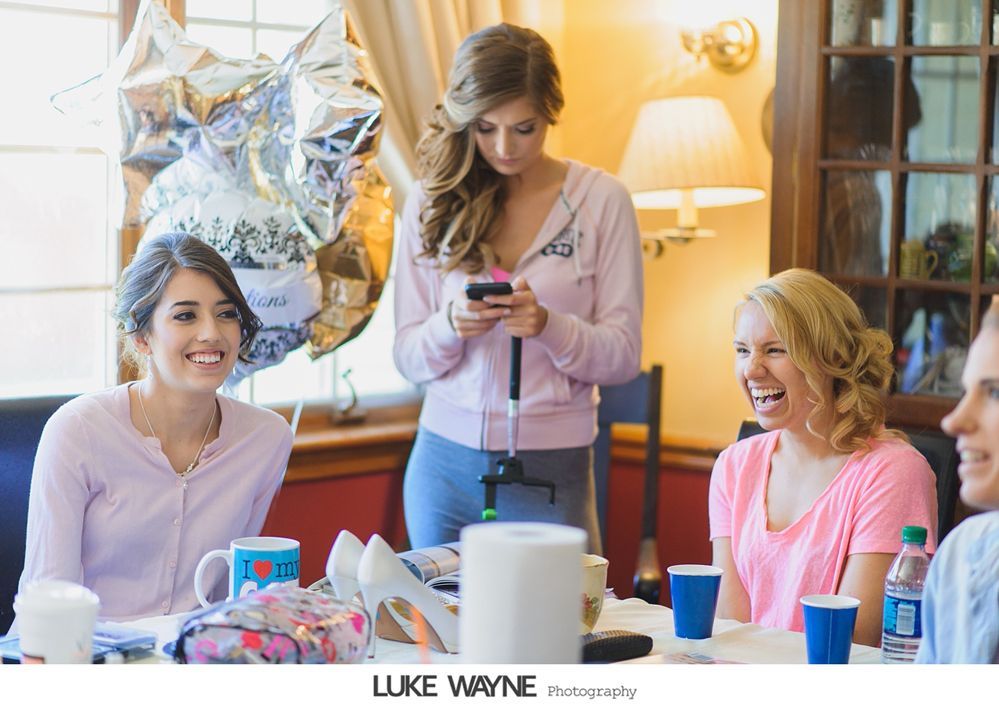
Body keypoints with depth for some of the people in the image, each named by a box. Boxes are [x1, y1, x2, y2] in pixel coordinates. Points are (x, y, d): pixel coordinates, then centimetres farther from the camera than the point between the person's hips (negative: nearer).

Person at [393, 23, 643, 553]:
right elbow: (407, 359, 3)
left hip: (550, 466, -2)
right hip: (445, 462, 2)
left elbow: (622, 356, -3)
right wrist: (451, 325, -18)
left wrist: (548, 325, -22)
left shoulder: (600, 200, -2)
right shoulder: (432, 202, 3)